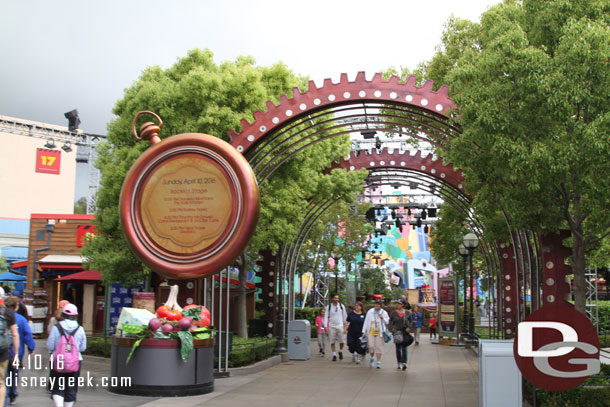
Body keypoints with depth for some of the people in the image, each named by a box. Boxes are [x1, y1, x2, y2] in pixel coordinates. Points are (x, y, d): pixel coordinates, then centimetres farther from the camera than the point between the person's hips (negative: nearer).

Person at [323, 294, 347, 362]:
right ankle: (334, 355, 9)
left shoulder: (341, 306, 5)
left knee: (342, 341, -4)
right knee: (332, 342, 0)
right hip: (331, 327, 0)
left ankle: (340, 352, 22)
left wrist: (345, 327, 6)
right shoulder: (329, 306, 3)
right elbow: (326, 316, 3)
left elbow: (345, 316, 10)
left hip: (340, 326, 0)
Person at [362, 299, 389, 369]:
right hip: (371, 332, 0)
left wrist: (383, 318, -11)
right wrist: (364, 331, 6)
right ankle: (372, 358, 21)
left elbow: (387, 322, 9)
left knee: (379, 347, -1)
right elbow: (366, 321, 8)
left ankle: (378, 362, 9)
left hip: (379, 332, 0)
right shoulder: (370, 312, 5)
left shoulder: (384, 313, 4)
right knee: (371, 346, -7)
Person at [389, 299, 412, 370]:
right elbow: (390, 322, 8)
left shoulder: (407, 312, 0)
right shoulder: (393, 313, 0)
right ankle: (399, 363, 12)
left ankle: (404, 362, -13)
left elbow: (411, 320, 12)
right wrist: (393, 328, -7)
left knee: (404, 347, -7)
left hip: (405, 332, -1)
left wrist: (409, 327, -2)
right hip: (396, 332, 1)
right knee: (398, 348, 4)